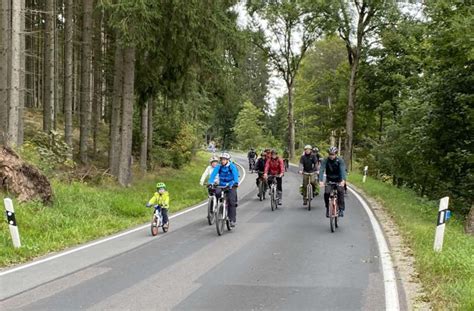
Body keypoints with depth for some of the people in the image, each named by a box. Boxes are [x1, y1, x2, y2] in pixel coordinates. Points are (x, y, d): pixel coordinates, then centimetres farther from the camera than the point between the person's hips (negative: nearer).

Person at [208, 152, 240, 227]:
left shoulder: (232, 166, -14)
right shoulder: (218, 167, -8)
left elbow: (235, 174, -28)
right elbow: (213, 174, -19)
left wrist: (236, 183, -46)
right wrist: (210, 183, -36)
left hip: (231, 186, -3)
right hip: (222, 185, 3)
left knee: (231, 202, -12)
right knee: (217, 192, -26)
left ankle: (232, 220, -7)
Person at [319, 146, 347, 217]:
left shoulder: (340, 160, -18)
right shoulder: (325, 160, -15)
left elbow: (343, 170, -30)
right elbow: (321, 170, -26)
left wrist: (343, 180, -48)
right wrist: (321, 181, -42)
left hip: (338, 180, -1)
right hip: (329, 180, 1)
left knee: (340, 191, -26)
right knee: (326, 193, -19)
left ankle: (341, 209, -17)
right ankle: (328, 208, 2)